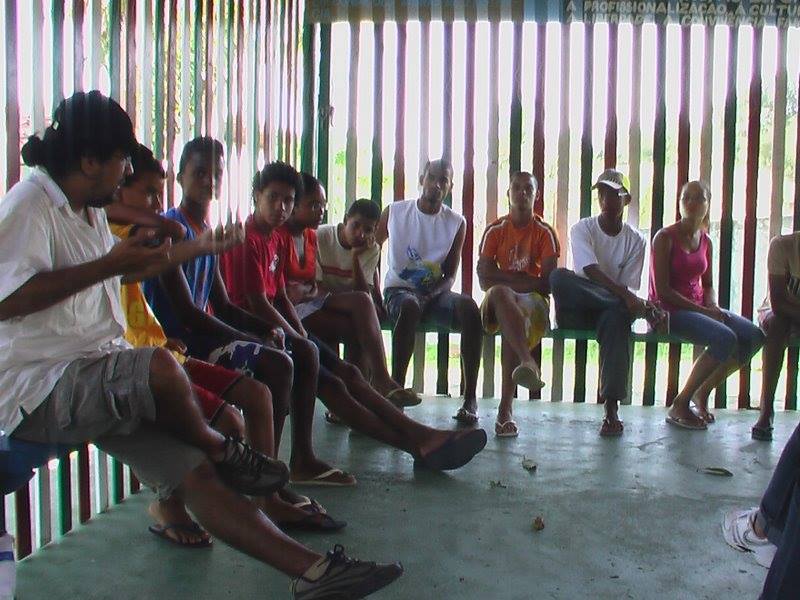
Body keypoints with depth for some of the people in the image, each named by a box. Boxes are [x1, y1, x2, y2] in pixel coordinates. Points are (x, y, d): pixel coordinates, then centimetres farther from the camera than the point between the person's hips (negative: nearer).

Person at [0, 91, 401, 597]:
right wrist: (108, 265, -21)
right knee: (160, 368, -37)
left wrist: (135, 266, 17)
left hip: (99, 383, 9)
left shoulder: (88, 211, 18)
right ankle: (221, 450, -7)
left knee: (198, 472, -7)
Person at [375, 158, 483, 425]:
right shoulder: (395, 211, 2)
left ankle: (470, 398, -30)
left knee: (469, 307, -31)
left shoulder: (457, 223, 3)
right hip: (399, 289, -1)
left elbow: (450, 275, 3)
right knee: (410, 307, -39)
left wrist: (430, 295, -18)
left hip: (435, 292, 2)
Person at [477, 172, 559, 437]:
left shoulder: (544, 233, 6)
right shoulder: (495, 230, 9)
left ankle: (505, 407, -45)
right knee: (499, 292, -38)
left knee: (513, 321, -37)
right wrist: (528, 279, -7)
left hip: (532, 299, 0)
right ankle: (529, 362, -60)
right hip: (499, 300, 1)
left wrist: (503, 276, -8)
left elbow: (547, 283, -4)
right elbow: (484, 278, -2)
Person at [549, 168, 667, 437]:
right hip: (576, 311, -1)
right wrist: (626, 295, -32)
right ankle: (643, 312, -30)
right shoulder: (582, 229, -1)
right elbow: (590, 270, -18)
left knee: (616, 316, -38)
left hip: (614, 307, 1)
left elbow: (630, 285, -1)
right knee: (559, 276, -34)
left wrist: (636, 302, -26)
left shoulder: (635, 240, 6)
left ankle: (612, 408, -42)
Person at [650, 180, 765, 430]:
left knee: (754, 336, -12)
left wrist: (713, 307, -3)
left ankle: (702, 393, 3)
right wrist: (702, 310, -17)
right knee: (725, 338, -29)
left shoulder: (706, 242, 13)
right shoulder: (665, 238, -9)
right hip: (669, 309, -7)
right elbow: (662, 289, -14)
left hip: (700, 308, 7)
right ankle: (680, 405, -15)